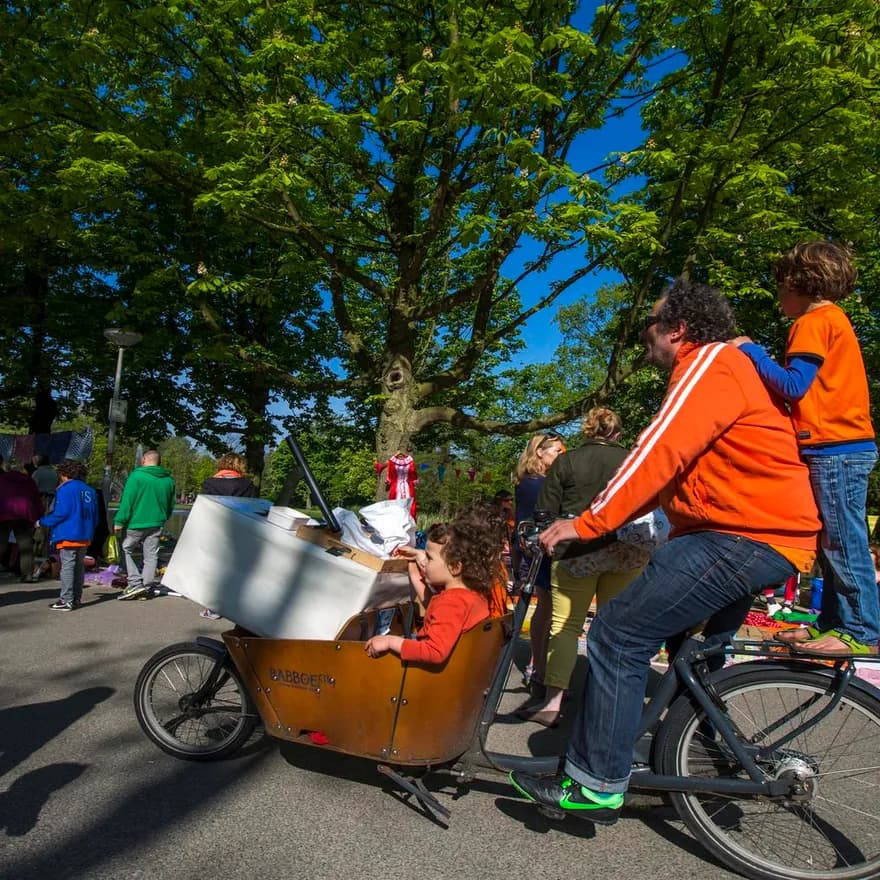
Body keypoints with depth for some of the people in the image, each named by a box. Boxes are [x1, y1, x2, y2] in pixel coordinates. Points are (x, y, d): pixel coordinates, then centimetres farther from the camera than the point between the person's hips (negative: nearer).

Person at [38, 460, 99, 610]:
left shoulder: (65, 489, -8)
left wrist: (42, 522, -1)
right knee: (79, 567, 13)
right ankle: (76, 599, 18)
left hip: (68, 536, -7)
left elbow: (61, 513, -14)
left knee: (67, 567, -5)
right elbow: (95, 516, 15)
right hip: (85, 536, 7)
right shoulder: (90, 491, 12)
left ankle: (66, 601, -6)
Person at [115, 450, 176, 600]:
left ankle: (136, 583, 1)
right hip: (156, 524, 5)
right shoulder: (168, 480, 8)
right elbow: (171, 505, 16)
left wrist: (119, 521, -11)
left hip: (136, 522, -5)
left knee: (125, 549, 10)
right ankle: (146, 588, 12)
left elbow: (127, 501, -14)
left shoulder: (136, 476, -10)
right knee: (151, 556, 9)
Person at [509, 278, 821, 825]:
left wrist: (589, 523, -19)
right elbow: (676, 470, 21)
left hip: (744, 538, -12)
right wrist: (613, 519, 14)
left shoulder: (711, 363, -10)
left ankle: (596, 787, -4)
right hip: (771, 537, 12)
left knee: (618, 636, -13)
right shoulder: (721, 368, 24)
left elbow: (660, 454, -22)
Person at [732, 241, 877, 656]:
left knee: (842, 543, -5)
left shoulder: (815, 320, -9)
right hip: (846, 445, 10)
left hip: (835, 448, -10)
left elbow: (793, 385, -18)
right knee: (831, 543, 13)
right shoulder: (835, 319, 21)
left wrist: (750, 350, -10)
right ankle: (831, 622, 21)